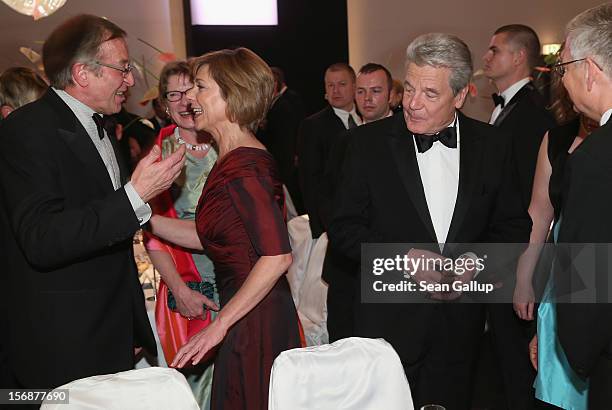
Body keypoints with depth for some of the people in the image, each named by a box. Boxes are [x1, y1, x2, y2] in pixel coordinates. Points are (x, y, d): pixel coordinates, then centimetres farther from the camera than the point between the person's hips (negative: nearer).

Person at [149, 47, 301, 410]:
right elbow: (206, 235, 11)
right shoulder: (235, 158, 9)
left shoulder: (241, 167, -21)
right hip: (252, 315, 9)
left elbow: (278, 256, -26)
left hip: (254, 321, -9)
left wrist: (220, 324, -21)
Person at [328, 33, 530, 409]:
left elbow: (514, 226, 6)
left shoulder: (494, 145, 0)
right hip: (389, 320, -1)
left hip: (460, 323, 2)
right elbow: (344, 227, -4)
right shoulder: (370, 142, -5)